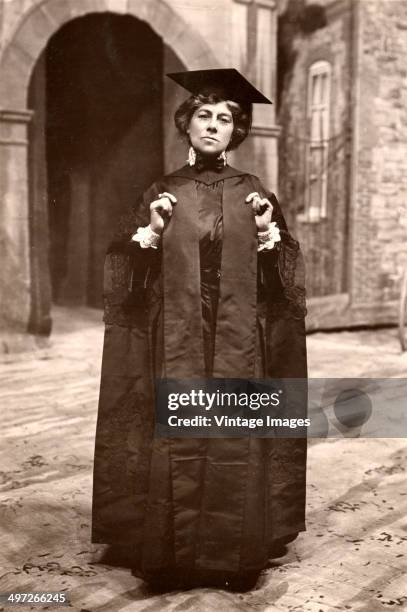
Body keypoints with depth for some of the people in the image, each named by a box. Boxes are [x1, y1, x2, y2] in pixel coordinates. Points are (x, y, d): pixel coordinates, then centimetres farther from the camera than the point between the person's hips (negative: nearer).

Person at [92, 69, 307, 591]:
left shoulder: (253, 194, 7)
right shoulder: (161, 194, 6)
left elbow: (285, 278, 6)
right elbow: (123, 274, 2)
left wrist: (269, 232, -10)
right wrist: (151, 232, -13)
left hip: (238, 345, 1)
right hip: (176, 344, 0)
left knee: (236, 447, 4)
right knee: (176, 445, 0)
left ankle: (237, 557, 19)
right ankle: (171, 555, 16)